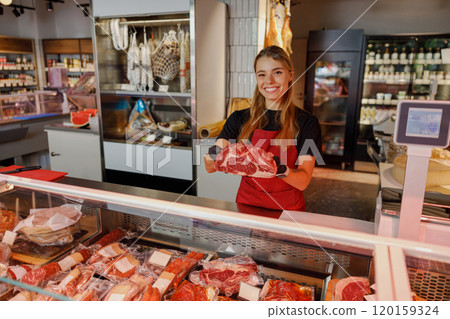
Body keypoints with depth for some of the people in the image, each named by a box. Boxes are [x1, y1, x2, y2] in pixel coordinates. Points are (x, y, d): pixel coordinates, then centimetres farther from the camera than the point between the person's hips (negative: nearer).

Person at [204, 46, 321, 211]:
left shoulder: (306, 122, -5)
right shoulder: (239, 118, 0)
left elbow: (303, 181, -11)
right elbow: (210, 168, -6)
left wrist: (281, 170, -31)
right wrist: (213, 156, -28)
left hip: (286, 209, -2)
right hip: (246, 203, 2)